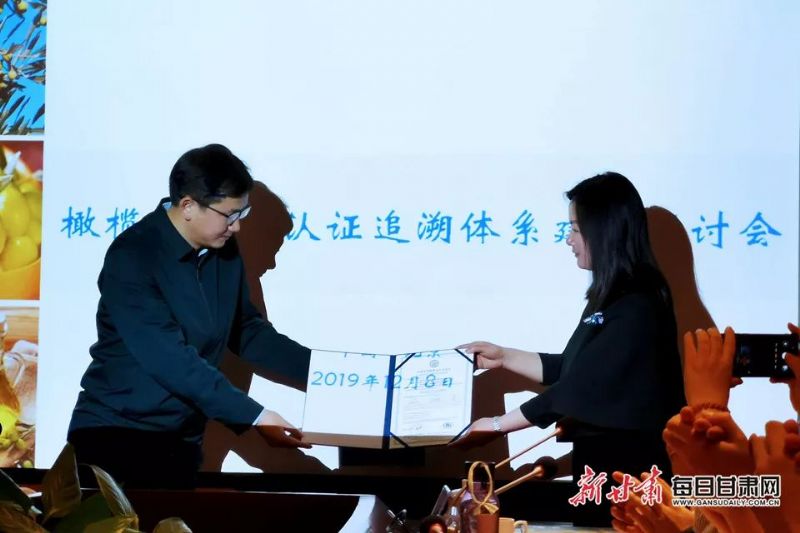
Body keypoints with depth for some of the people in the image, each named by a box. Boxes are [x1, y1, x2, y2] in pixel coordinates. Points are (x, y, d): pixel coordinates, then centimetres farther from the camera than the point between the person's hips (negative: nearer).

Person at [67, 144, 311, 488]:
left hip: (181, 440, 6)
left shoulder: (223, 251, 3)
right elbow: (171, 360, -27)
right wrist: (254, 418, -30)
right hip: (116, 432, -6)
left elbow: (245, 330, 14)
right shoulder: (132, 257, -20)